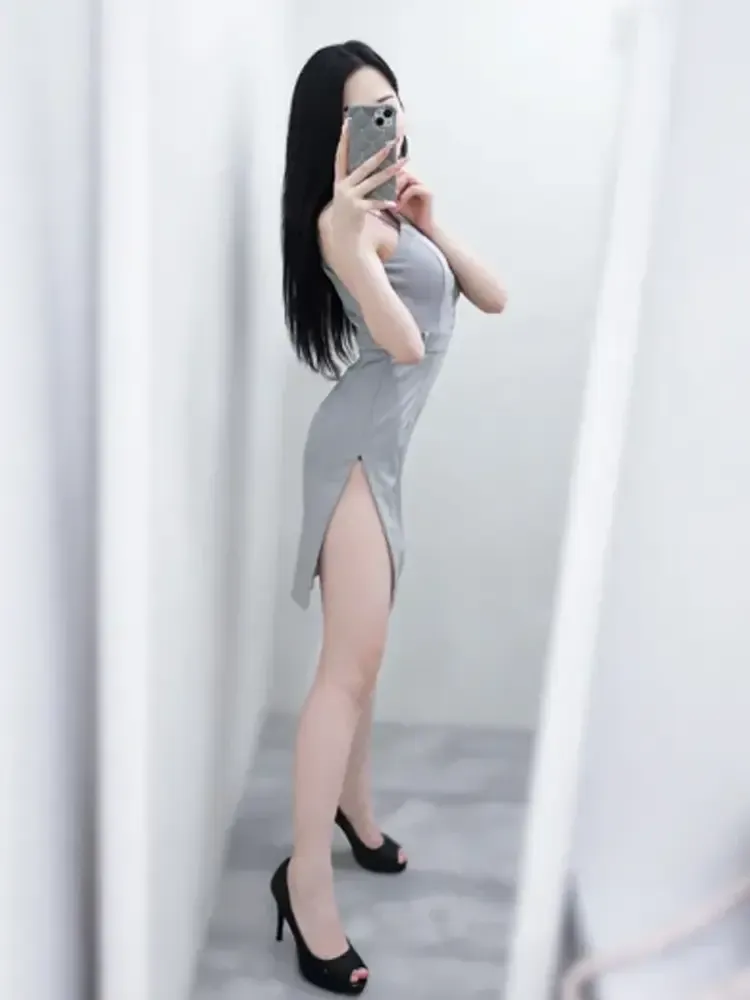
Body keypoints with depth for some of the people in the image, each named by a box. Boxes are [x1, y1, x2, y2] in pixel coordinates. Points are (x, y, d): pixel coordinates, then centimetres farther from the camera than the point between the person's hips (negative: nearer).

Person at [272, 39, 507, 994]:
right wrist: (353, 219, -27)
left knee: (361, 650, 17)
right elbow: (404, 340, -24)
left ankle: (352, 804, 33)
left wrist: (434, 227, -1)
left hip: (394, 441, 9)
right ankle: (306, 876, -2)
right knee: (350, 662, -11)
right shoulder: (343, 219, -11)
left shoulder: (397, 207, 17)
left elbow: (494, 297, 11)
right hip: (361, 441, -9)